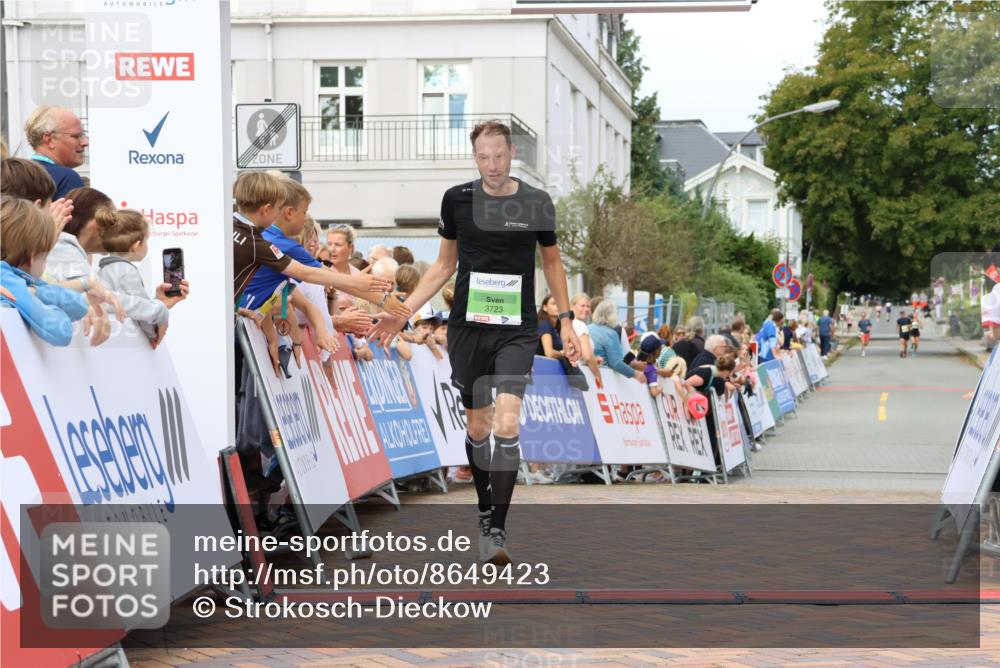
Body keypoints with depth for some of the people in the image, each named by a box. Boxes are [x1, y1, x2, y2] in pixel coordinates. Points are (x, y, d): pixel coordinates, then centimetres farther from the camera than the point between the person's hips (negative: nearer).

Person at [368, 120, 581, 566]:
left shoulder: (536, 203, -1)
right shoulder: (457, 199, 1)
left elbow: (552, 261, 14)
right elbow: (444, 264, 12)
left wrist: (565, 319, 10)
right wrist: (402, 312, 6)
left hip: (517, 329, -2)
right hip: (468, 327, 2)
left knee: (507, 423, -18)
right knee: (478, 425, 10)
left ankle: (496, 531, -14)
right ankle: (486, 510, 31)